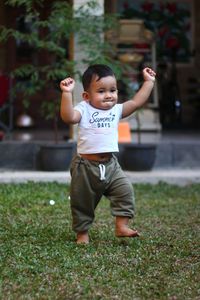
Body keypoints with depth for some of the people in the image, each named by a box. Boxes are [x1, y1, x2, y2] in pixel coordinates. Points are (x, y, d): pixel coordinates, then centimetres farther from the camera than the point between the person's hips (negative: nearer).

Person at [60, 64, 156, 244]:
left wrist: (149, 82, 6)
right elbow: (68, 117, -27)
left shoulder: (116, 110, 6)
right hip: (86, 165, -4)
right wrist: (67, 94, -35)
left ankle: (121, 226, -1)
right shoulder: (84, 110, -9)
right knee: (83, 201, 7)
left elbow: (137, 102, 5)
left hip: (110, 165, 4)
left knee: (125, 190, -9)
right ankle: (82, 233, 22)